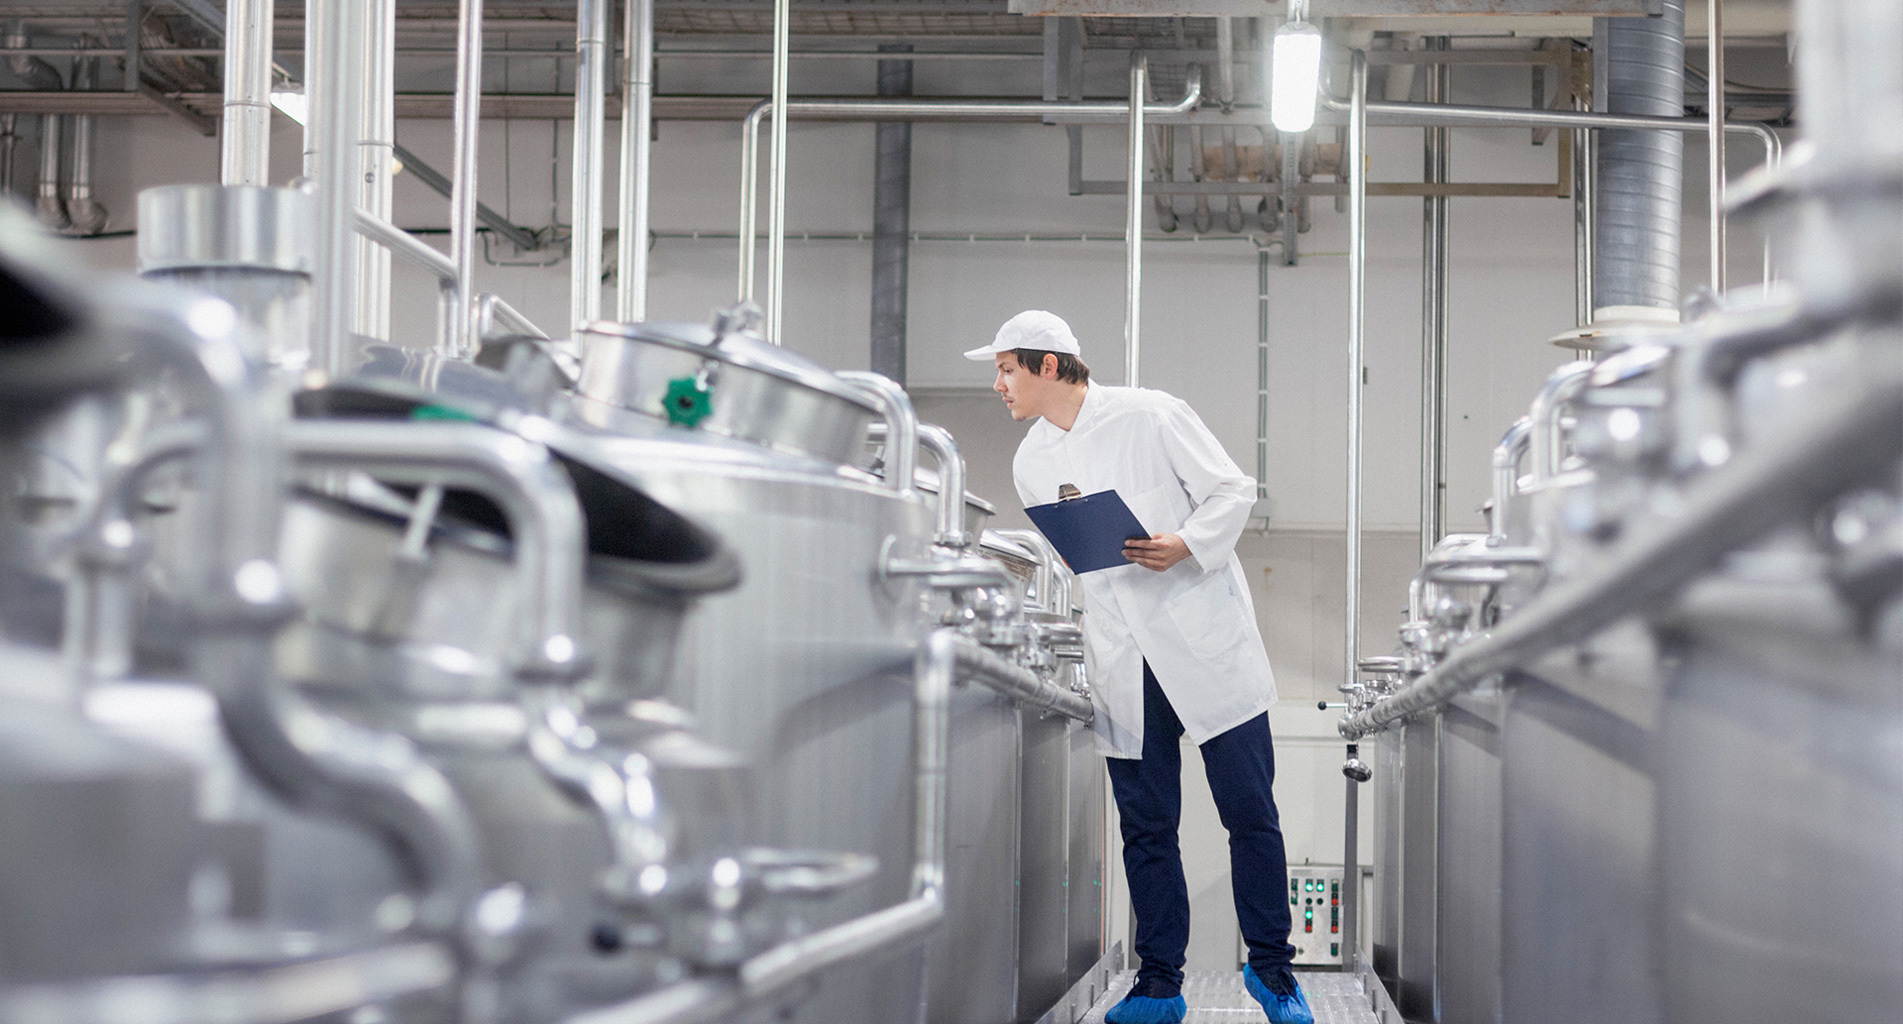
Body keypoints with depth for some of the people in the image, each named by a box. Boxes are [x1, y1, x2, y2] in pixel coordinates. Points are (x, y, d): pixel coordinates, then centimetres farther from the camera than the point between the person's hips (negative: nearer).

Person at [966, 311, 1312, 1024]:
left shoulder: (1149, 417, -5)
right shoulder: (1030, 463, 11)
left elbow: (1233, 492, -4)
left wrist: (1186, 545, -19)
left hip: (1207, 644, -4)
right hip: (1124, 668, 4)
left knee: (1250, 813, 0)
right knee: (1146, 829, 5)